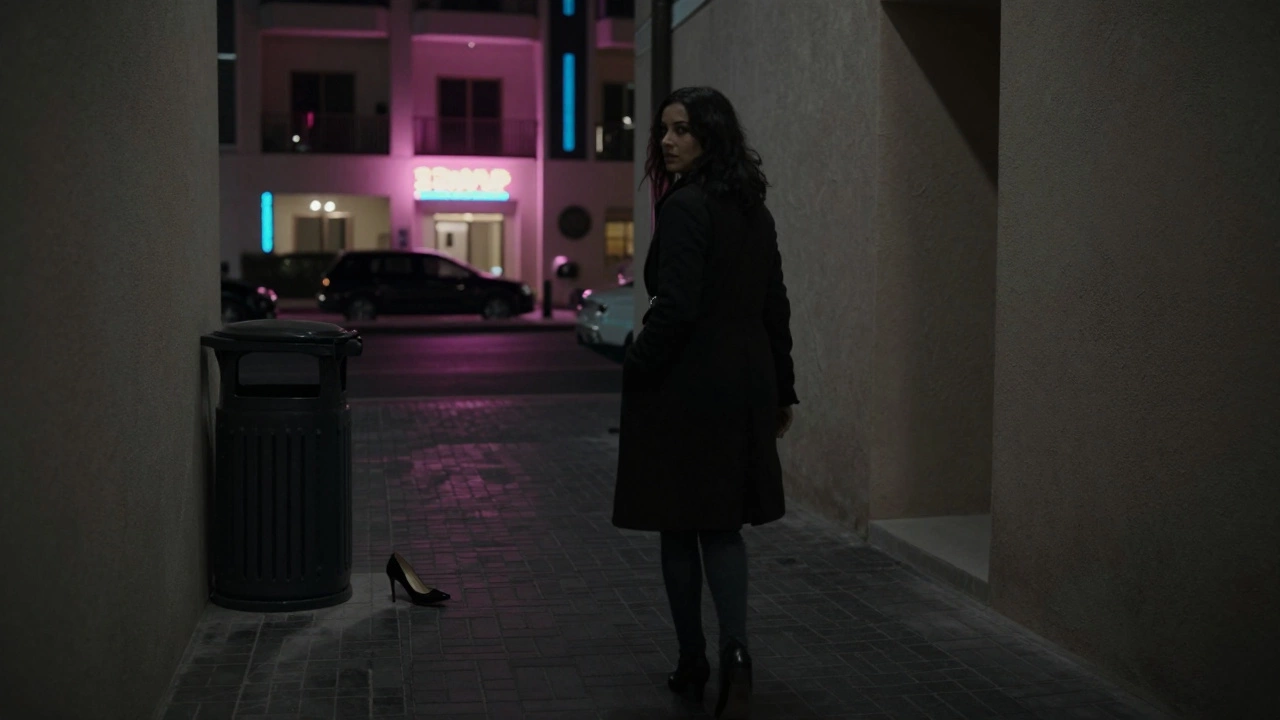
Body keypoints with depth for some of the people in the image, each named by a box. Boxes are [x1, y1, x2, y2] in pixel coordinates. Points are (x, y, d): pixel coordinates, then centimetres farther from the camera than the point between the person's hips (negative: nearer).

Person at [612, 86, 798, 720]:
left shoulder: (685, 206, -13)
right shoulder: (754, 210, 11)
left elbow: (675, 306, -20)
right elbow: (775, 307, 14)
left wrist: (635, 372, -7)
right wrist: (781, 390, 19)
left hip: (686, 385, -7)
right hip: (745, 383, 8)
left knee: (679, 524, 6)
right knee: (722, 522, 12)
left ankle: (693, 665, 17)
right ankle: (734, 655, -2)